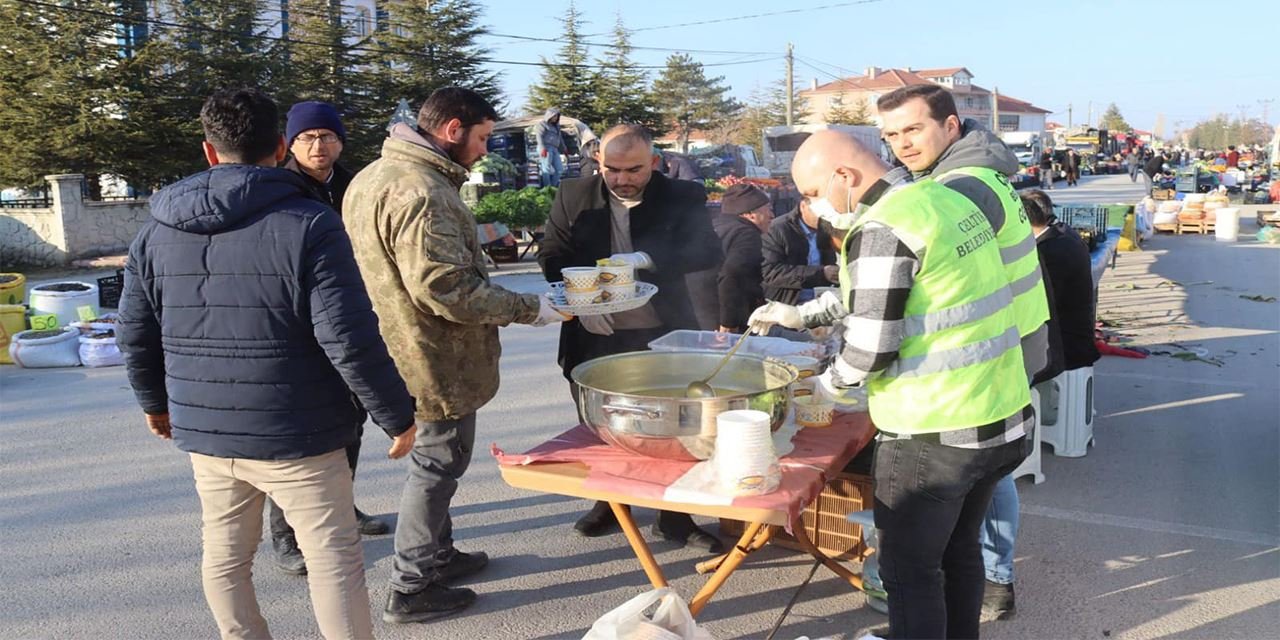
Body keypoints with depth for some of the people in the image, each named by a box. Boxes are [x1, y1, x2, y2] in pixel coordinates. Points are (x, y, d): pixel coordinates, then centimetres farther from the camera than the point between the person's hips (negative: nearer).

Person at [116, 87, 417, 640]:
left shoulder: (157, 230, 4)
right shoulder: (309, 224, -14)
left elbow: (135, 335, 11)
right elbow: (350, 341, -19)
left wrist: (155, 402, 28)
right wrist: (397, 416, -9)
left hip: (204, 432, 6)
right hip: (295, 437, -5)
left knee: (224, 558, 19)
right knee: (334, 558, 4)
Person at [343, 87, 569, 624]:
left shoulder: (374, 176, 10)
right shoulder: (420, 191, -23)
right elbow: (448, 288, -27)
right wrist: (530, 309, -16)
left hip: (411, 353, 10)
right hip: (438, 360, -10)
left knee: (435, 461, 23)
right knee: (437, 465, 5)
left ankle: (438, 555, 40)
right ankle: (412, 588, 19)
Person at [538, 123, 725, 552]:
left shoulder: (681, 197, -4)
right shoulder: (573, 197, 1)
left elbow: (707, 251, -15)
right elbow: (552, 256, 3)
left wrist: (645, 259, -29)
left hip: (660, 337, -2)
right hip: (593, 336, 2)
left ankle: (674, 518, 24)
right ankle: (608, 504, 38)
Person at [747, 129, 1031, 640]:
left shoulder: (881, 229, -18)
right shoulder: (945, 198, 10)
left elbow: (871, 348, -19)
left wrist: (831, 379, 1)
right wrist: (801, 315, 19)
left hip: (936, 435, -9)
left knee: (909, 570, 7)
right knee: (958, 547, 24)